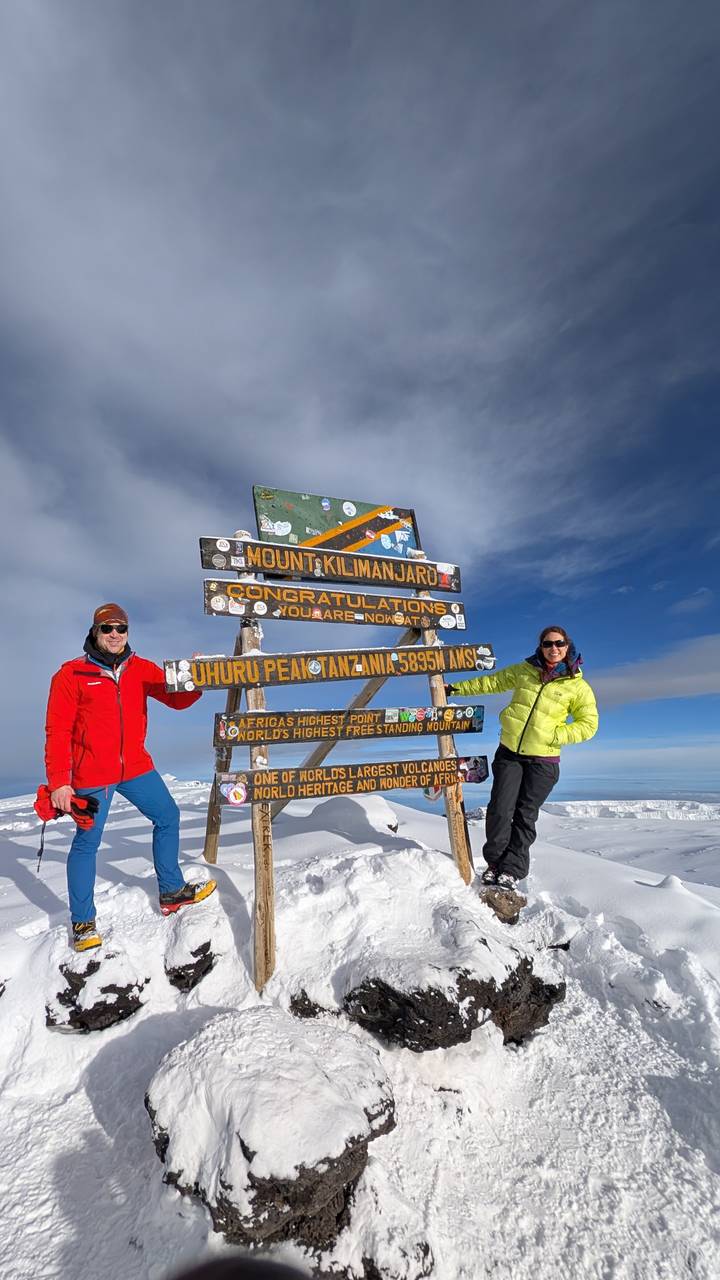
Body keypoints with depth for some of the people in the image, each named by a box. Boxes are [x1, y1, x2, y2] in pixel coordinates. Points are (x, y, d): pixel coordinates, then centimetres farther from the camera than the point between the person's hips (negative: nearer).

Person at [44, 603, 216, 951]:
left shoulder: (141, 669, 3)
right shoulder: (71, 674, -7)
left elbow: (177, 699, -3)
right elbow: (57, 731, -8)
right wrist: (59, 782, -14)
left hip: (136, 767, 5)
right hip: (92, 774, -4)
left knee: (168, 816, 10)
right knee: (87, 842, 5)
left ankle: (171, 892, 28)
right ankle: (83, 922, 27)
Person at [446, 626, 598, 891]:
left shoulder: (578, 686, -2)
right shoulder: (523, 671, 4)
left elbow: (588, 724, -1)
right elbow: (491, 682, 13)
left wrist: (553, 735, -14)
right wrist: (456, 688, 13)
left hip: (543, 760, -1)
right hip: (509, 752, 2)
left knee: (525, 816, 4)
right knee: (499, 811, -2)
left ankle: (512, 870, 21)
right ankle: (495, 862, 20)